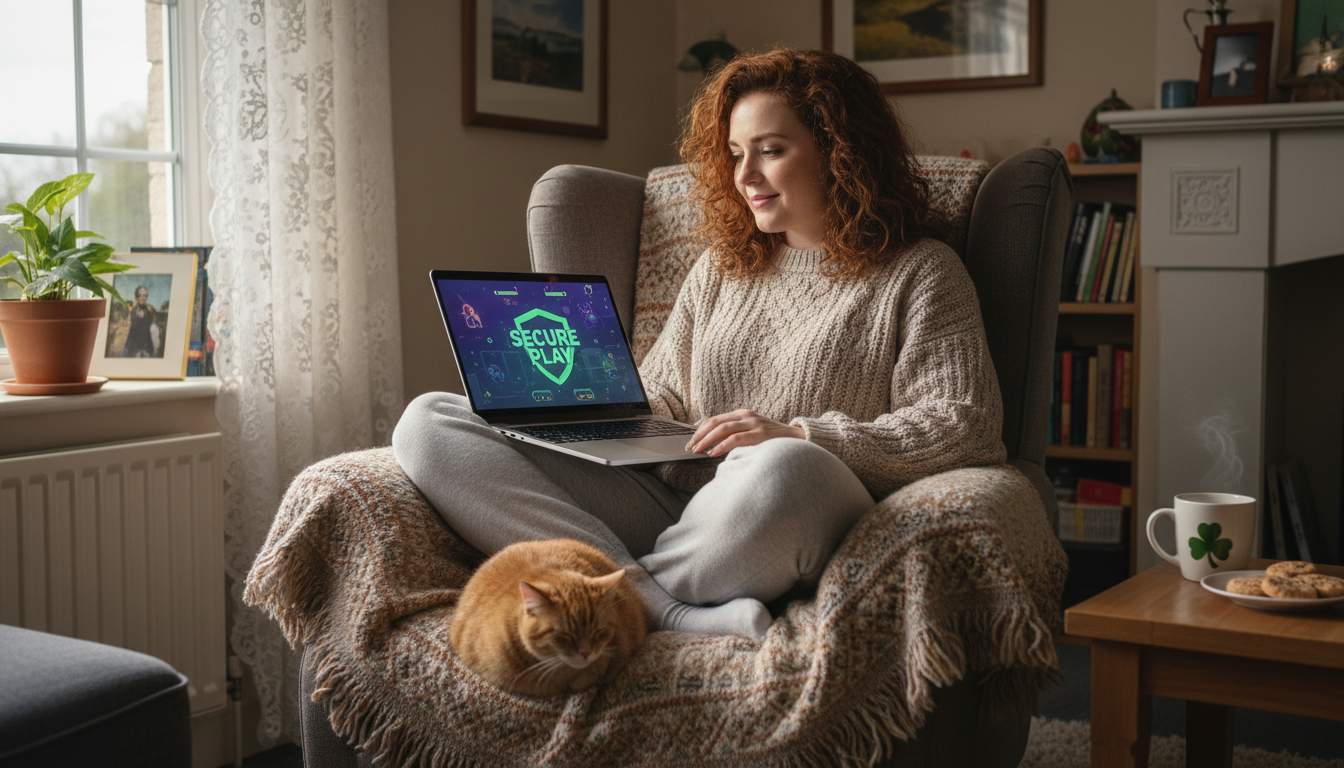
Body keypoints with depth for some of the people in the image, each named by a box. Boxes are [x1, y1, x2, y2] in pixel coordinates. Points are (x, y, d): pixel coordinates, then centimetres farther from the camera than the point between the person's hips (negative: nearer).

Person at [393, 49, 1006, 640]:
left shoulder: (919, 273, 8)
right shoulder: (722, 267, 25)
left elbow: (968, 428, -4)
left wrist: (797, 435, -13)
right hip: (667, 502, 6)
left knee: (781, 470, -45)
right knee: (429, 421, -13)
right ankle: (672, 611, -29)